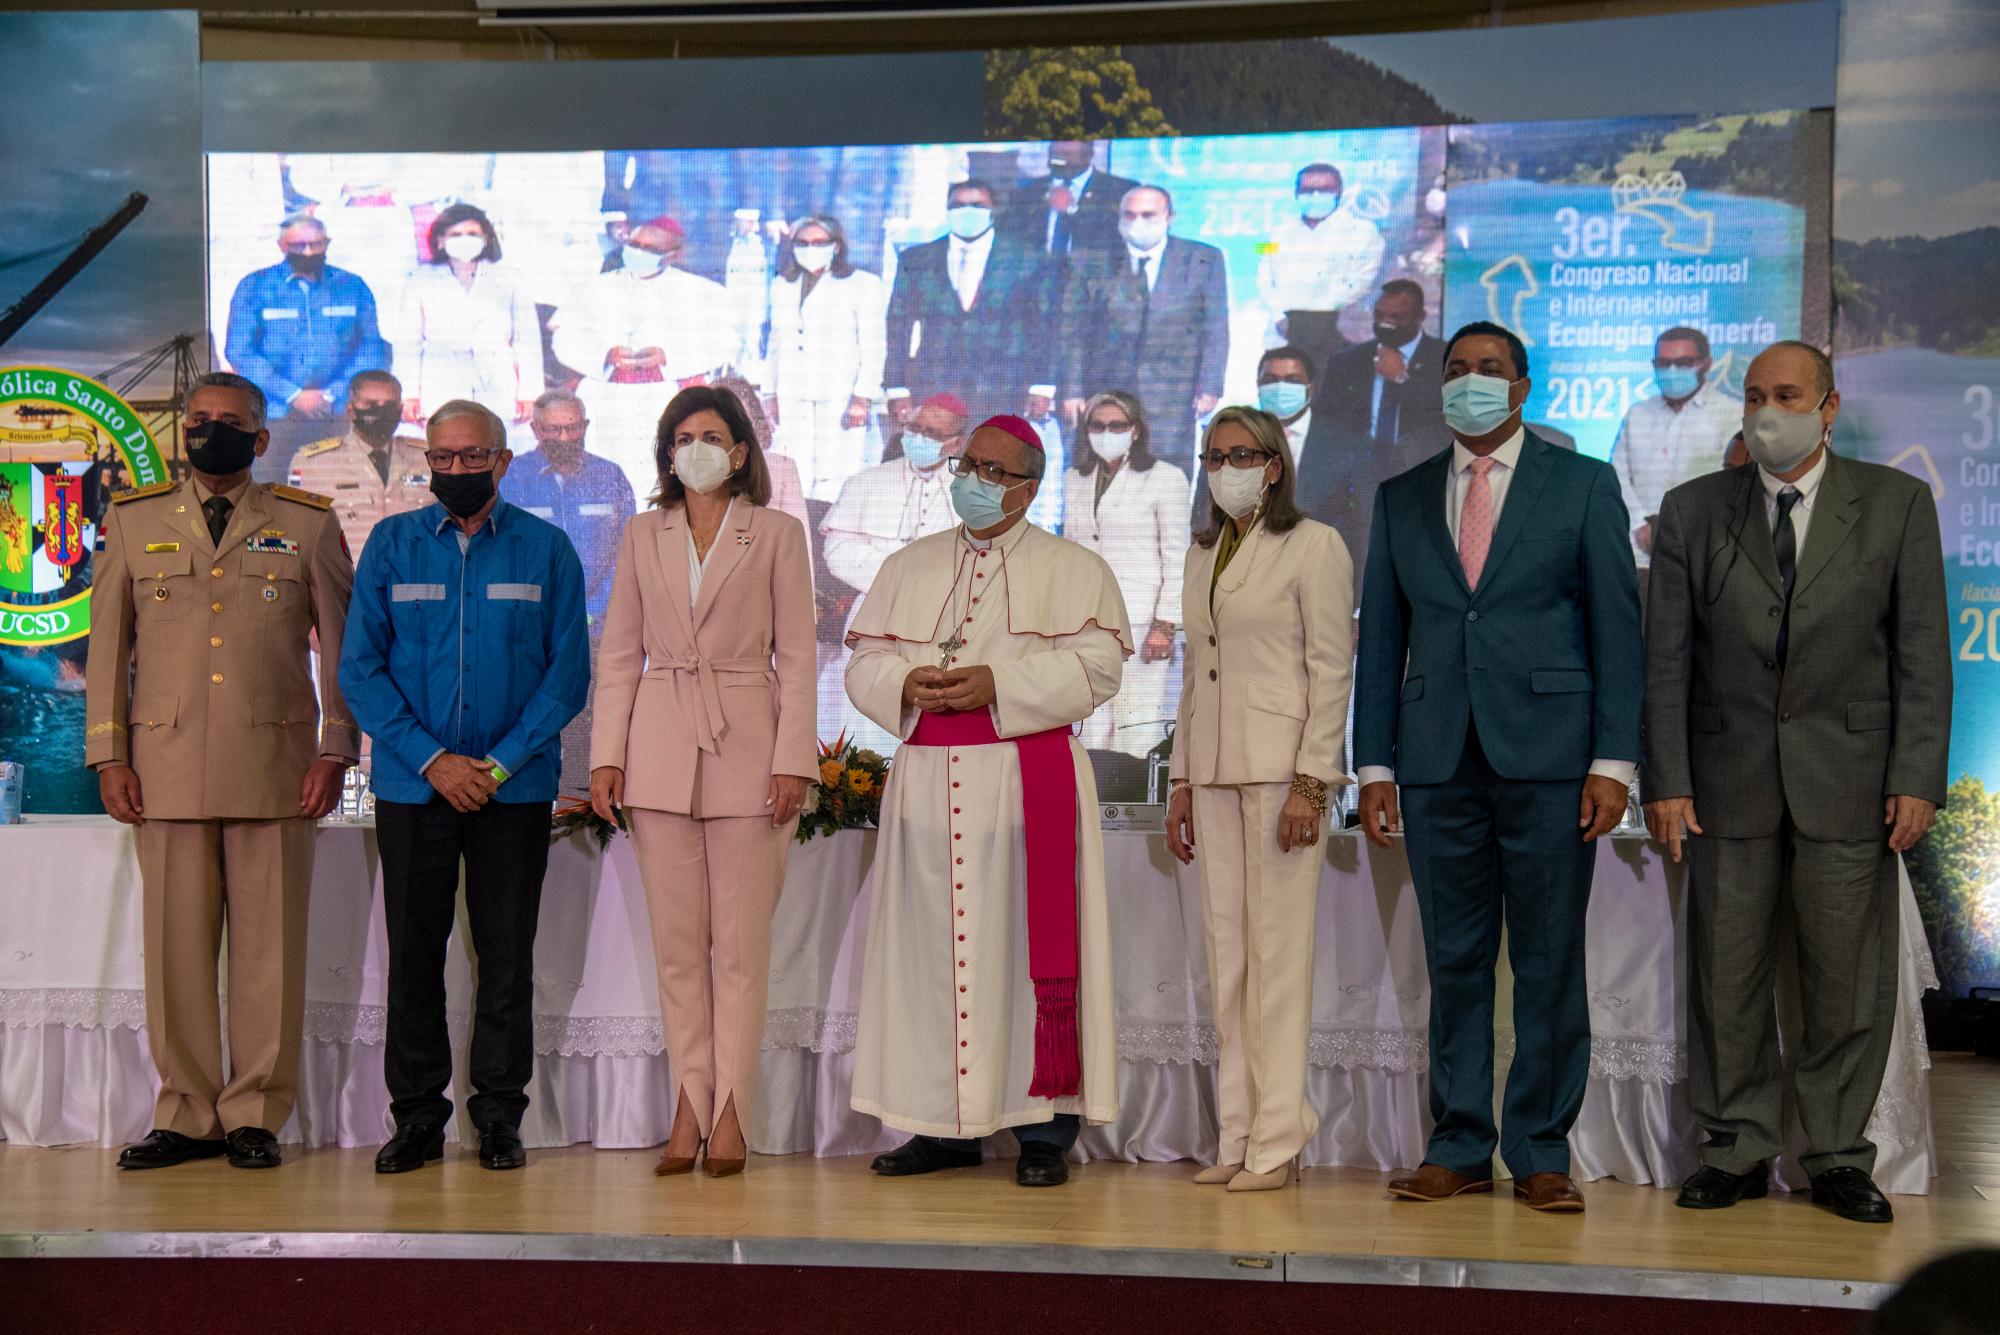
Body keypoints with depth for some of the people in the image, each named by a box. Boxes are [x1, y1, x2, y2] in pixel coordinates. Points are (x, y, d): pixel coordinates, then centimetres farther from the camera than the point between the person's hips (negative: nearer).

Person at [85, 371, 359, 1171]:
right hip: (166, 766, 1)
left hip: (275, 766, -1)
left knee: (269, 945, -1)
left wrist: (335, 750, 1)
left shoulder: (308, 525, 9)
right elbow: (107, 646, 13)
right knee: (175, 943, 1)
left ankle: (256, 1114, 7)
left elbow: (343, 646, 9)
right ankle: (187, 1113, 9)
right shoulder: (134, 522, 14)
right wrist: (108, 755, 5)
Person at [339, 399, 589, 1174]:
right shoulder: (391, 545, 4)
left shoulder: (546, 549, 3)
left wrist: (500, 764, -10)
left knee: (507, 957, 3)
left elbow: (569, 671, 0)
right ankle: (417, 1116, 15)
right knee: (413, 953, 5)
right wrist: (431, 759, -10)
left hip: (514, 787, -1)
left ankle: (500, 1116, 14)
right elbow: (360, 667, 0)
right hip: (412, 785, 1)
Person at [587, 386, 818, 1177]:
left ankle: (730, 1113, 3)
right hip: (661, 748, 3)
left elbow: (797, 657, 2)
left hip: (745, 747, -2)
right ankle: (690, 1107, 10)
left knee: (741, 942, -2)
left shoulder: (777, 534, 5)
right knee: (676, 942, 4)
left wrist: (793, 759, -7)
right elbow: (619, 656, 11)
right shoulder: (642, 537, 12)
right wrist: (606, 756, 1)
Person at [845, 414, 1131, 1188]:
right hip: (928, 780, 4)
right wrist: (907, 685, -10)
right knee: (934, 947, 3)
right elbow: (864, 664, 12)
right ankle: (947, 1124, 10)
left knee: (1028, 945, -5)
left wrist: (998, 683, -17)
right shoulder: (907, 567, 19)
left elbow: (1094, 667, -6)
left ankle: (1043, 1129, -1)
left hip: (1028, 782, -3)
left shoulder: (1073, 570, 7)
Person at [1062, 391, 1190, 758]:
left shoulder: (1165, 478, 1)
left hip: (1140, 620, -5)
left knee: (1138, 728, -9)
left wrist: (1165, 626, -9)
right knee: (1092, 728, 0)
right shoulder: (1075, 481, 17)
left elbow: (1176, 558, -2)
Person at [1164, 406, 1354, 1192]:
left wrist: (1310, 782, -15)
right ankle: (1236, 1137, 11)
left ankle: (1277, 1141, -2)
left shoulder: (1314, 546, -3)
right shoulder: (1202, 555, 18)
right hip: (1215, 768, 7)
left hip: (1283, 764, -7)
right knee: (1227, 956, 6)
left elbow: (1331, 671, -8)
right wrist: (1182, 781, 14)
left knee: (1277, 952, -7)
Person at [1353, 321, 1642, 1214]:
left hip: (1548, 757, -2)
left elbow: (1617, 627, 1)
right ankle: (1459, 1148, 14)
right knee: (1454, 962, 6)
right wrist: (1374, 766, 6)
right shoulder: (1401, 498, 14)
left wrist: (1613, 760, -7)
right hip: (1437, 762, 3)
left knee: (1549, 964, 1)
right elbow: (1381, 639, 13)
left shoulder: (1583, 485, 6)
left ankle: (1540, 1154, 9)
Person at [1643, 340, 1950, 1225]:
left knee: (1848, 983, 2)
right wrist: (1666, 782, -2)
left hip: (1849, 783, -1)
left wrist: (1917, 780, -6)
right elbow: (1666, 661, 5)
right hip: (1729, 782, 1)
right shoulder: (1692, 512, 7)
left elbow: (1923, 655, 1)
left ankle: (1838, 1157, 15)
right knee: (1726, 977, 4)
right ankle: (1738, 1149, 16)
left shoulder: (1898, 504, 4)